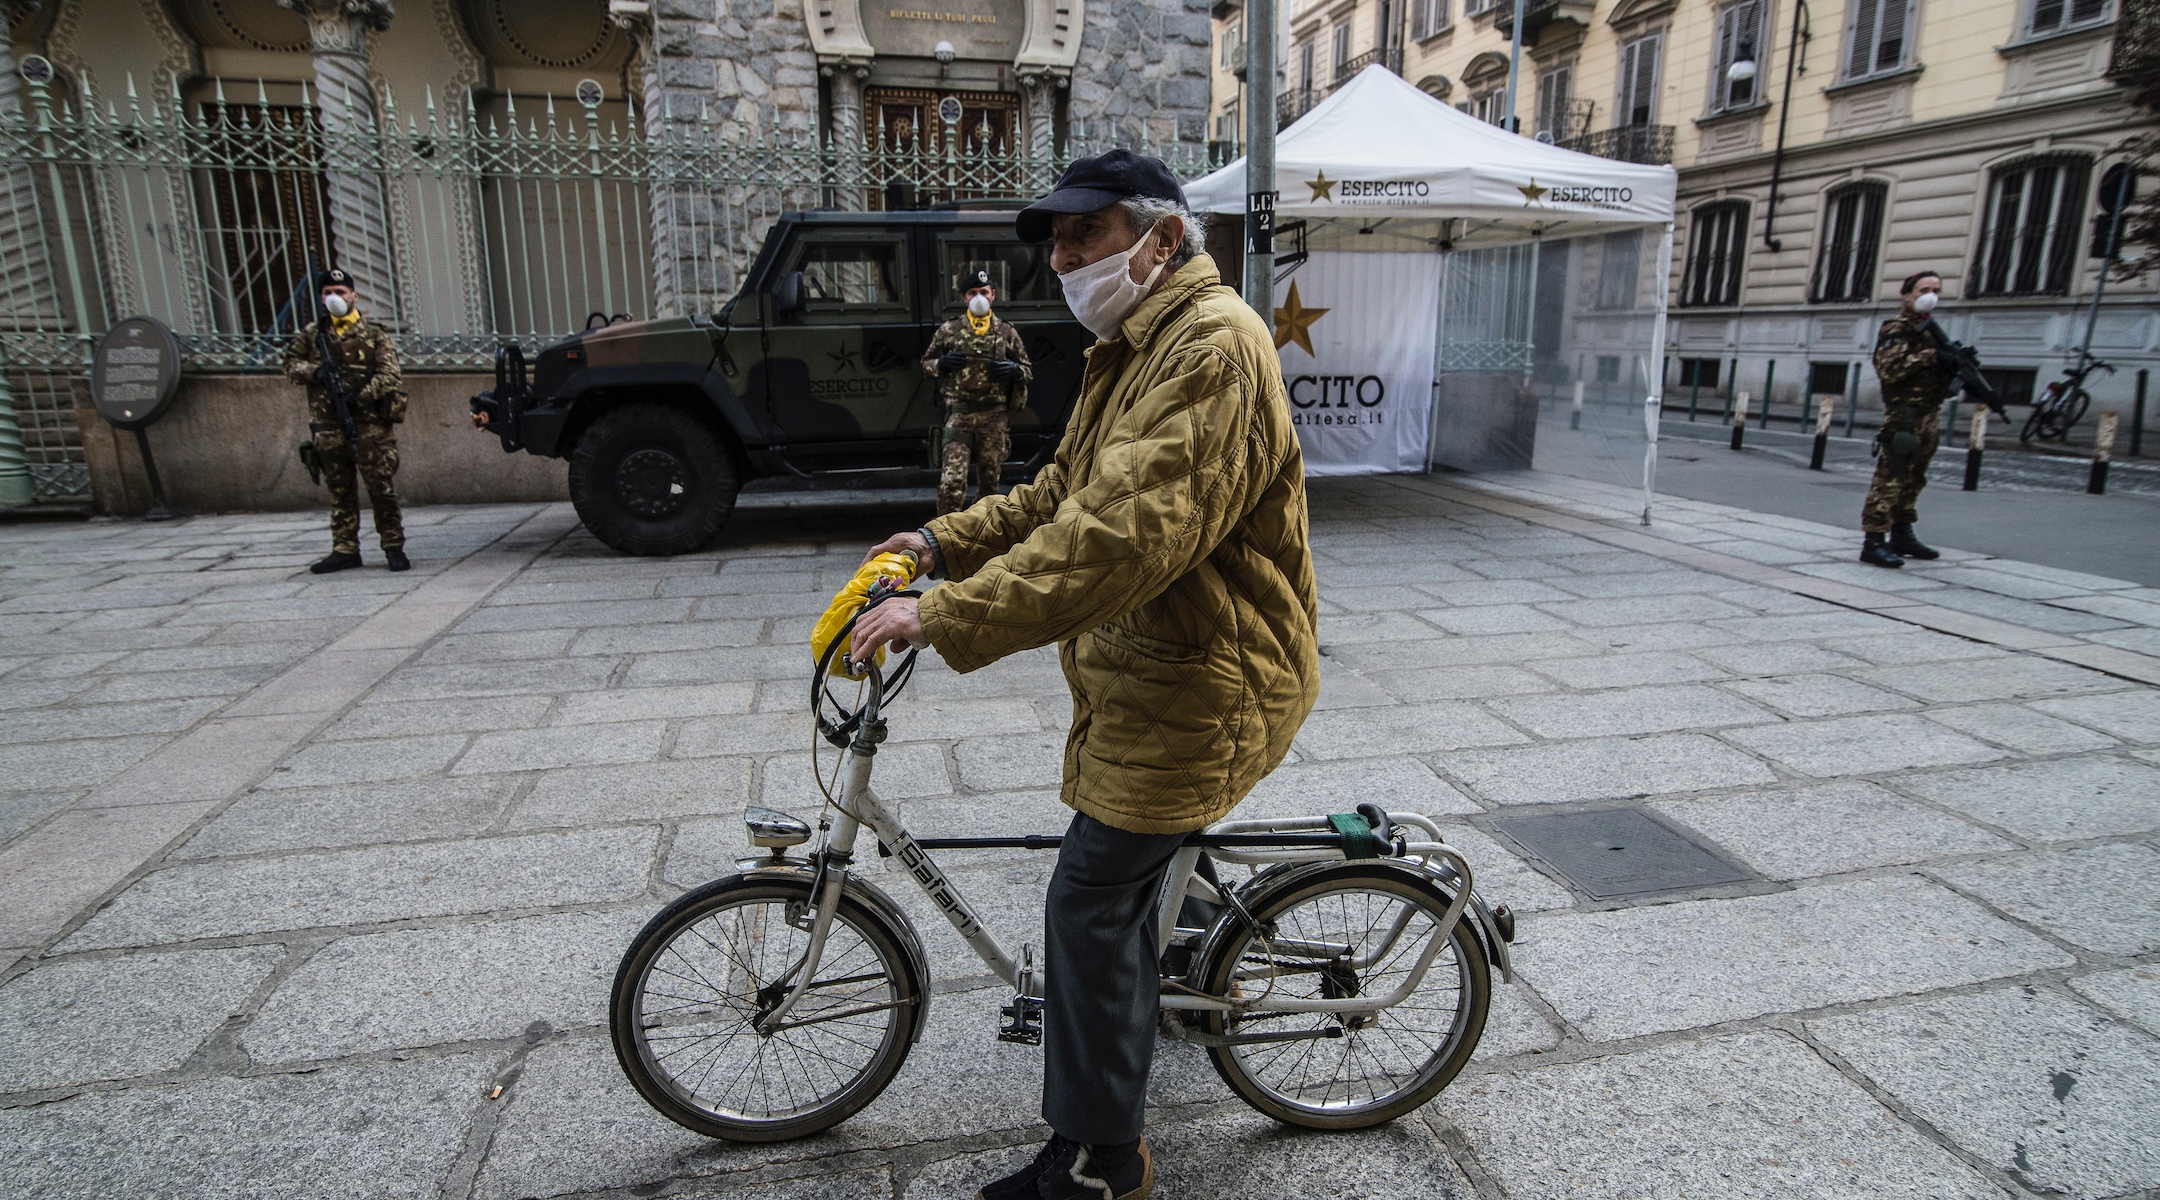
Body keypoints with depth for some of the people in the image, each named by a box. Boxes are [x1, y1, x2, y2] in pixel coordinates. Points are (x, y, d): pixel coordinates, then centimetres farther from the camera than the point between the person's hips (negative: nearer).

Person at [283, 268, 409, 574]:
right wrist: (313, 372, -6)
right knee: (340, 491, 8)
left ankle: (393, 546, 6)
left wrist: (360, 396, -17)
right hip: (328, 428, 4)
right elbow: (291, 362, 15)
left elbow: (390, 375, -6)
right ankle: (345, 550, 14)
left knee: (382, 488, -3)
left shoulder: (374, 334, 2)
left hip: (370, 425, -3)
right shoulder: (311, 333, 12)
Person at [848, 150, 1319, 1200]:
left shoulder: (1213, 345, -23)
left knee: (1090, 900, -3)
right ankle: (1129, 1016, 52)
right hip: (1148, 668, 10)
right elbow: (1064, 491, 18)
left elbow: (1126, 534, -34)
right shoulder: (1136, 347, 14)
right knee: (1121, 879, 25)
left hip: (1197, 682, -10)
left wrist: (946, 617, -32)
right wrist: (946, 542, 7)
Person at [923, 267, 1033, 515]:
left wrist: (1014, 370, -6)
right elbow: (926, 363, 15)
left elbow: (1028, 369, 17)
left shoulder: (1007, 333, 9)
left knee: (990, 478, 10)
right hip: (958, 413, -2)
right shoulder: (948, 330, 7)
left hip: (993, 416, 2)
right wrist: (942, 363, -7)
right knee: (952, 479, -12)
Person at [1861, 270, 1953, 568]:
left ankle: (1901, 535, 21)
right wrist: (1931, 355, -22)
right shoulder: (1896, 329, -6)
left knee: (1913, 480, 13)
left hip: (1929, 417, 9)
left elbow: (1935, 373, 25)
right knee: (1889, 479, -11)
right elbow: (1889, 369, -20)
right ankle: (1873, 541, -13)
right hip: (1903, 416, -9)